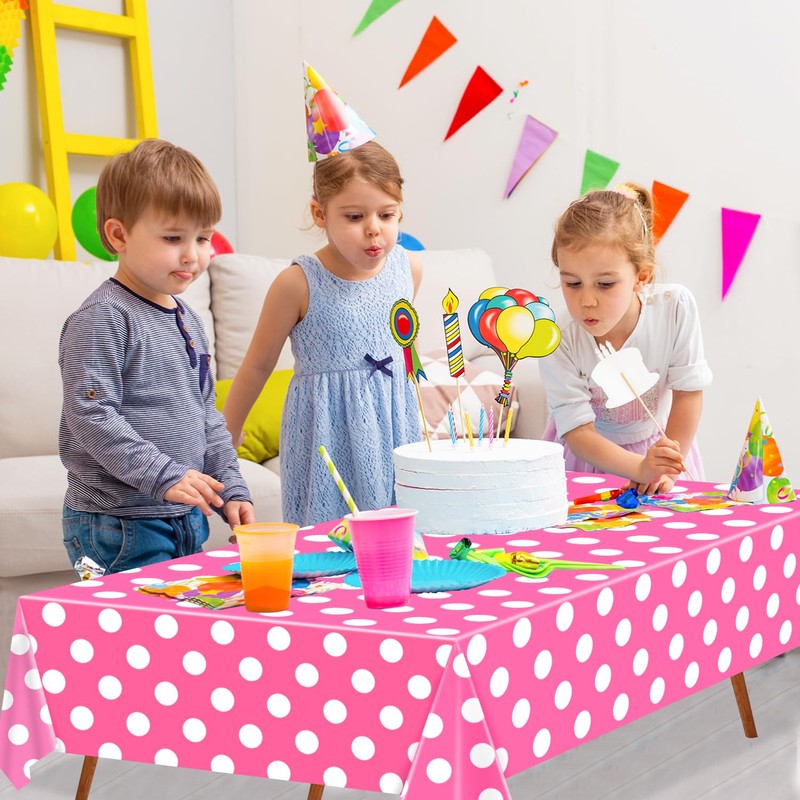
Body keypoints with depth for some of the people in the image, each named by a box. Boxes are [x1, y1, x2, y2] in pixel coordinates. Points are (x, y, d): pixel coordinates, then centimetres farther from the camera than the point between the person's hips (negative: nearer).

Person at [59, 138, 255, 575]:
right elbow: (90, 416, -20)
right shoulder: (102, 318, -13)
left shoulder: (188, 320, 13)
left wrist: (230, 489, 12)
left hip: (187, 521, 8)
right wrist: (164, 475, -24)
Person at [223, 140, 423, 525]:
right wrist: (224, 441, 7)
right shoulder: (298, 284, -13)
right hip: (326, 434, -4)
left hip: (393, 428, 4)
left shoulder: (408, 268, 1)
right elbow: (257, 366, -1)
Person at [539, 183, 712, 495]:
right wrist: (641, 468, -38)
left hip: (658, 446, 2)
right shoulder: (558, 344, -24)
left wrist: (666, 469, -16)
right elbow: (578, 433, -23)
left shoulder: (676, 307, -22)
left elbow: (688, 392, -11)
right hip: (585, 457, -1)